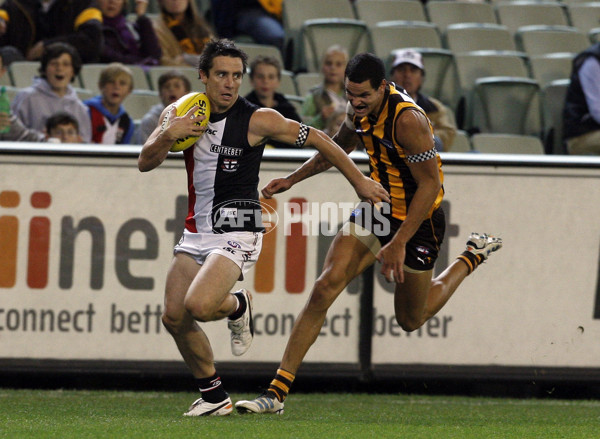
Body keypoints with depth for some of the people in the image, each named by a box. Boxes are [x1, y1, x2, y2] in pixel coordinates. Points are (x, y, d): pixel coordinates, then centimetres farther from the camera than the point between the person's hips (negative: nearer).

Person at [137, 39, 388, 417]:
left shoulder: (258, 120, -11)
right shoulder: (180, 114, 4)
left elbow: (318, 140, -3)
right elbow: (146, 163, 2)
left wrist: (360, 182, 1)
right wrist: (168, 134, -18)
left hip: (237, 230, -6)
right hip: (197, 229, 6)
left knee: (198, 305, -27)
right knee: (174, 316, 1)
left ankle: (239, 306, 10)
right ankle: (214, 396, 20)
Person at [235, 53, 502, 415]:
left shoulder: (408, 120, -29)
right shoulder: (361, 110, -5)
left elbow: (431, 184, -26)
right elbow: (339, 147, 18)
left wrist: (399, 243, -27)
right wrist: (293, 179, 15)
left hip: (418, 222, -6)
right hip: (377, 208, 6)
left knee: (411, 319, 12)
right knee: (324, 289, -11)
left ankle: (472, 257, 36)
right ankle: (277, 392, -12)